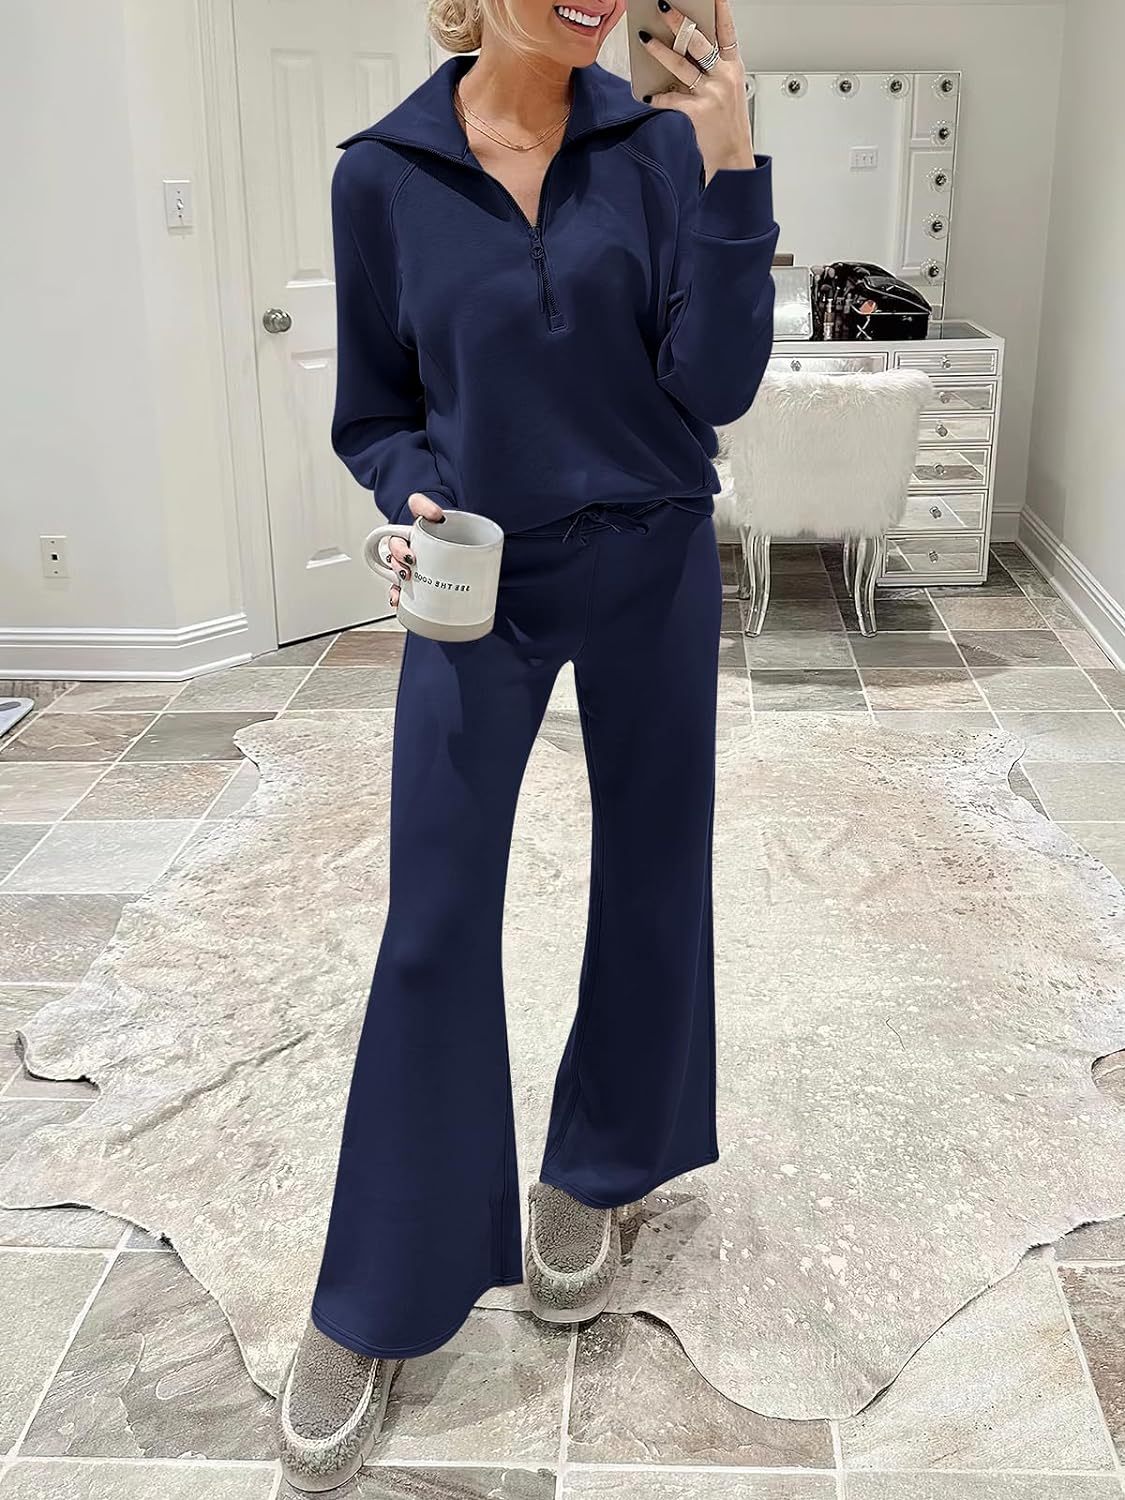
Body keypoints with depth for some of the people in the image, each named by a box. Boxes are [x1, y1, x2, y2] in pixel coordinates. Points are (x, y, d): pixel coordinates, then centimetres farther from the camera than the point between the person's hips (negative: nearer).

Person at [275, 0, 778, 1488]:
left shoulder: (657, 143, -5)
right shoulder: (384, 175, -5)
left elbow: (715, 384, -12)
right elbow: (376, 413, 4)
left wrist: (731, 165, -19)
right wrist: (413, 497, -16)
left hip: (650, 571, 2)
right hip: (480, 585, -1)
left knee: (650, 877, 12)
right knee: (435, 925, 0)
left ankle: (593, 1172, 37)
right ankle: (374, 1305, 15)